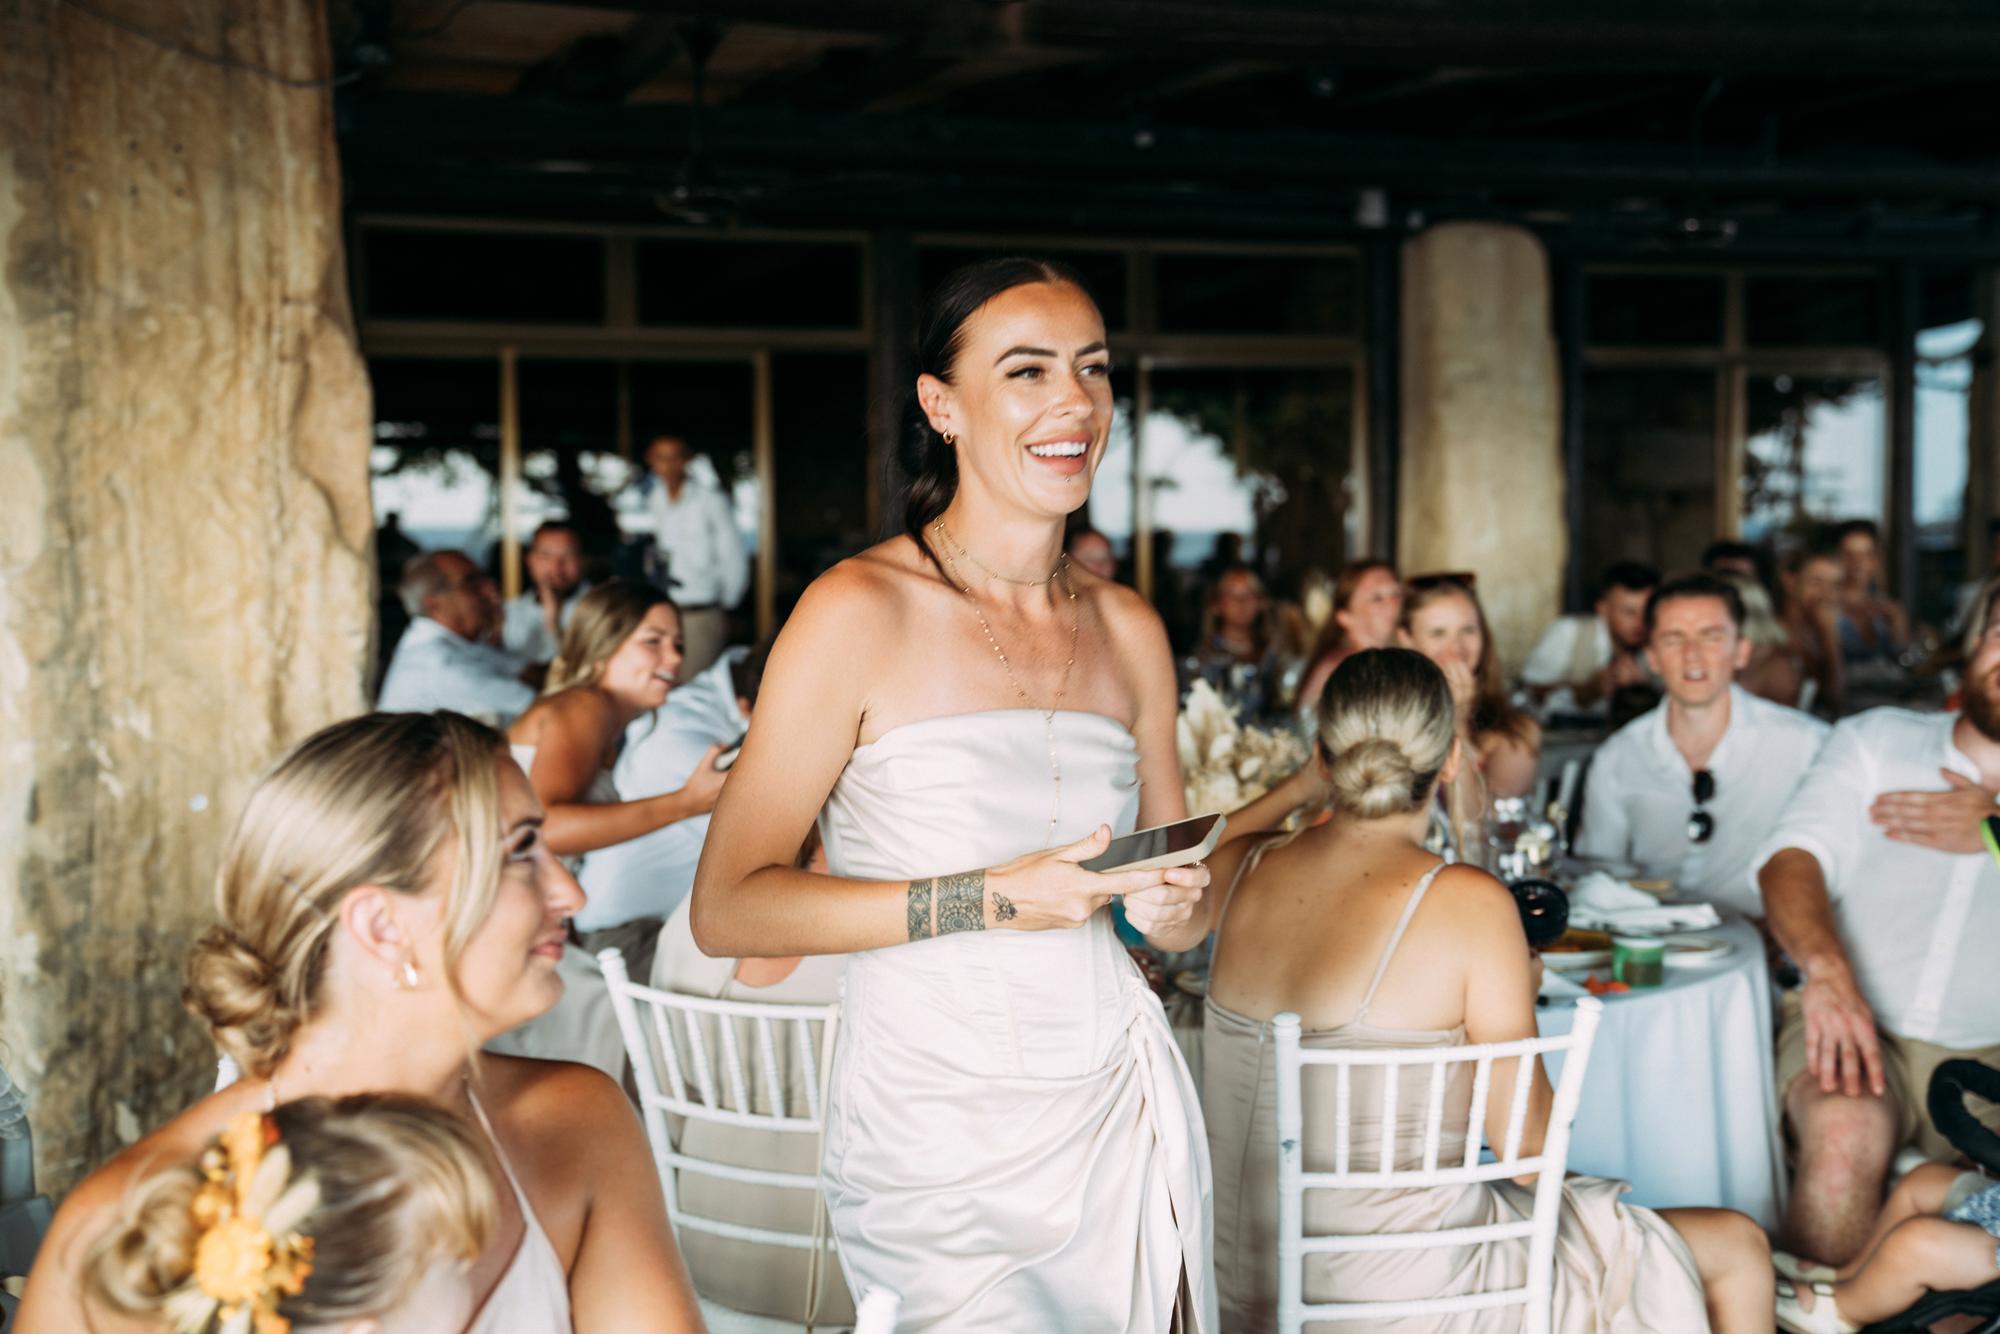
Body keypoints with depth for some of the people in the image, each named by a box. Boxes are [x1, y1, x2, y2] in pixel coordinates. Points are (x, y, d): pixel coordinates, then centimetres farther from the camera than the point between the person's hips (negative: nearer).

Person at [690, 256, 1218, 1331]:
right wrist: (983, 899, -21)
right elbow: (725, 909, -14)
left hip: (1119, 1116, 5)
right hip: (934, 1149, -5)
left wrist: (1171, 907, -4)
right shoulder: (860, 611, -10)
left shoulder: (1128, 629, 8)